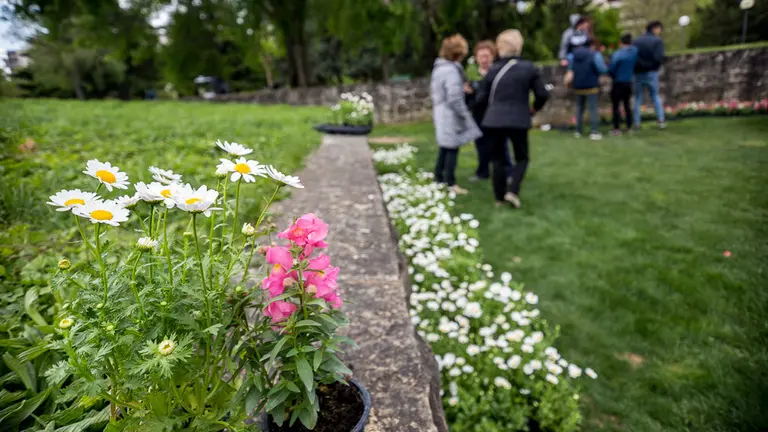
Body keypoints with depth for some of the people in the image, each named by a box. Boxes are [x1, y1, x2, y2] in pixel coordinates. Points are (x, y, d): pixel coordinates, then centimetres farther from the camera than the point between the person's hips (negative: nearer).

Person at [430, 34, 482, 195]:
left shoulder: (439, 67, 11)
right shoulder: (452, 71, -19)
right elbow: (454, 99, -23)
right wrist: (464, 114, -11)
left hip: (441, 113, 10)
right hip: (451, 115, -10)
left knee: (445, 147, 17)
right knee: (452, 148, -2)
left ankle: (439, 178, 25)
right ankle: (450, 183, 4)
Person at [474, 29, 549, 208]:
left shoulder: (493, 70, 2)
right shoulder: (529, 68, -1)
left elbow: (481, 99, 2)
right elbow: (542, 94, 0)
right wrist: (534, 109, 19)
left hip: (494, 120, 1)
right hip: (519, 121, -1)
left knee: (497, 159, 12)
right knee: (522, 158, 14)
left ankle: (500, 197, 14)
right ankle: (512, 191, -5)